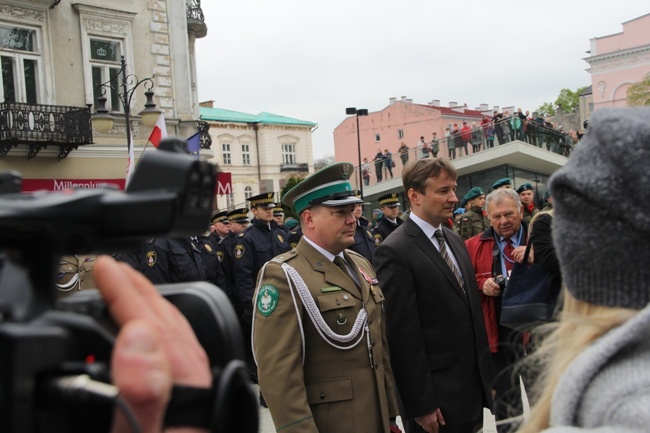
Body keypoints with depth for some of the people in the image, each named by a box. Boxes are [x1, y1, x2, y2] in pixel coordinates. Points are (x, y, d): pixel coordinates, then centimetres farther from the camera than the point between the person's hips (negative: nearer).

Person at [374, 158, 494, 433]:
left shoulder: (455, 241, 10)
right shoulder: (395, 252, -16)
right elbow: (403, 335, -17)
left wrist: (486, 376, 15)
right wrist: (421, 405, -16)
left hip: (473, 389, 7)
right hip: (436, 399, -7)